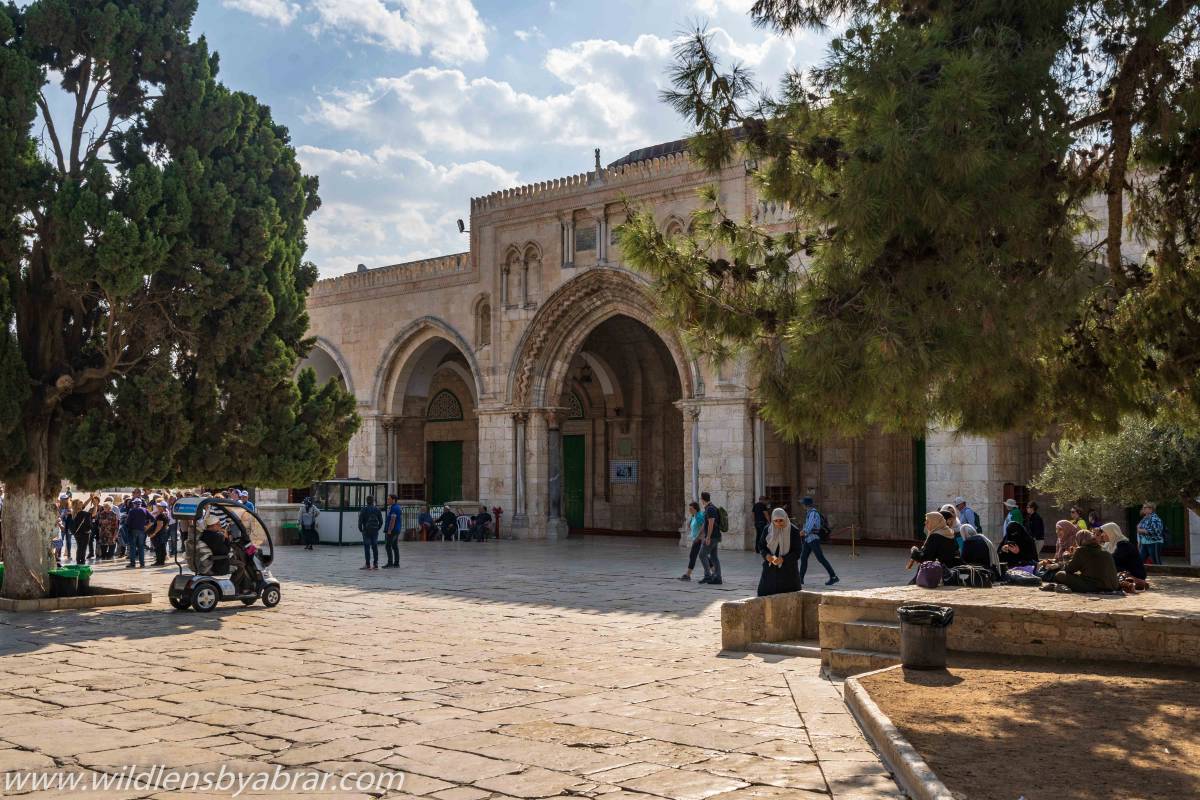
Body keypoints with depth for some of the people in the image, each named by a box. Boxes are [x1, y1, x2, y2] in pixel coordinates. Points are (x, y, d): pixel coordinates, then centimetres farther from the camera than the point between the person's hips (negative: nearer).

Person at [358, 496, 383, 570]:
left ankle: (368, 564, -3)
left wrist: (360, 529, 5)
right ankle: (375, 564, 8)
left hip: (366, 531, -4)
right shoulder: (377, 510, 3)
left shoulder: (364, 510, -7)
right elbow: (381, 521, 4)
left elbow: (360, 521, -10)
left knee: (367, 547, -1)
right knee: (375, 547, 7)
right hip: (375, 531, 4)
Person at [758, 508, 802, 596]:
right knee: (764, 595, -2)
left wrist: (783, 559, -21)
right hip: (770, 569, 3)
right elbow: (762, 547, 8)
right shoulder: (768, 529, 2)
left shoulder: (794, 531, -7)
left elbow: (797, 552, -7)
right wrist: (767, 555, -15)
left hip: (788, 571, -3)